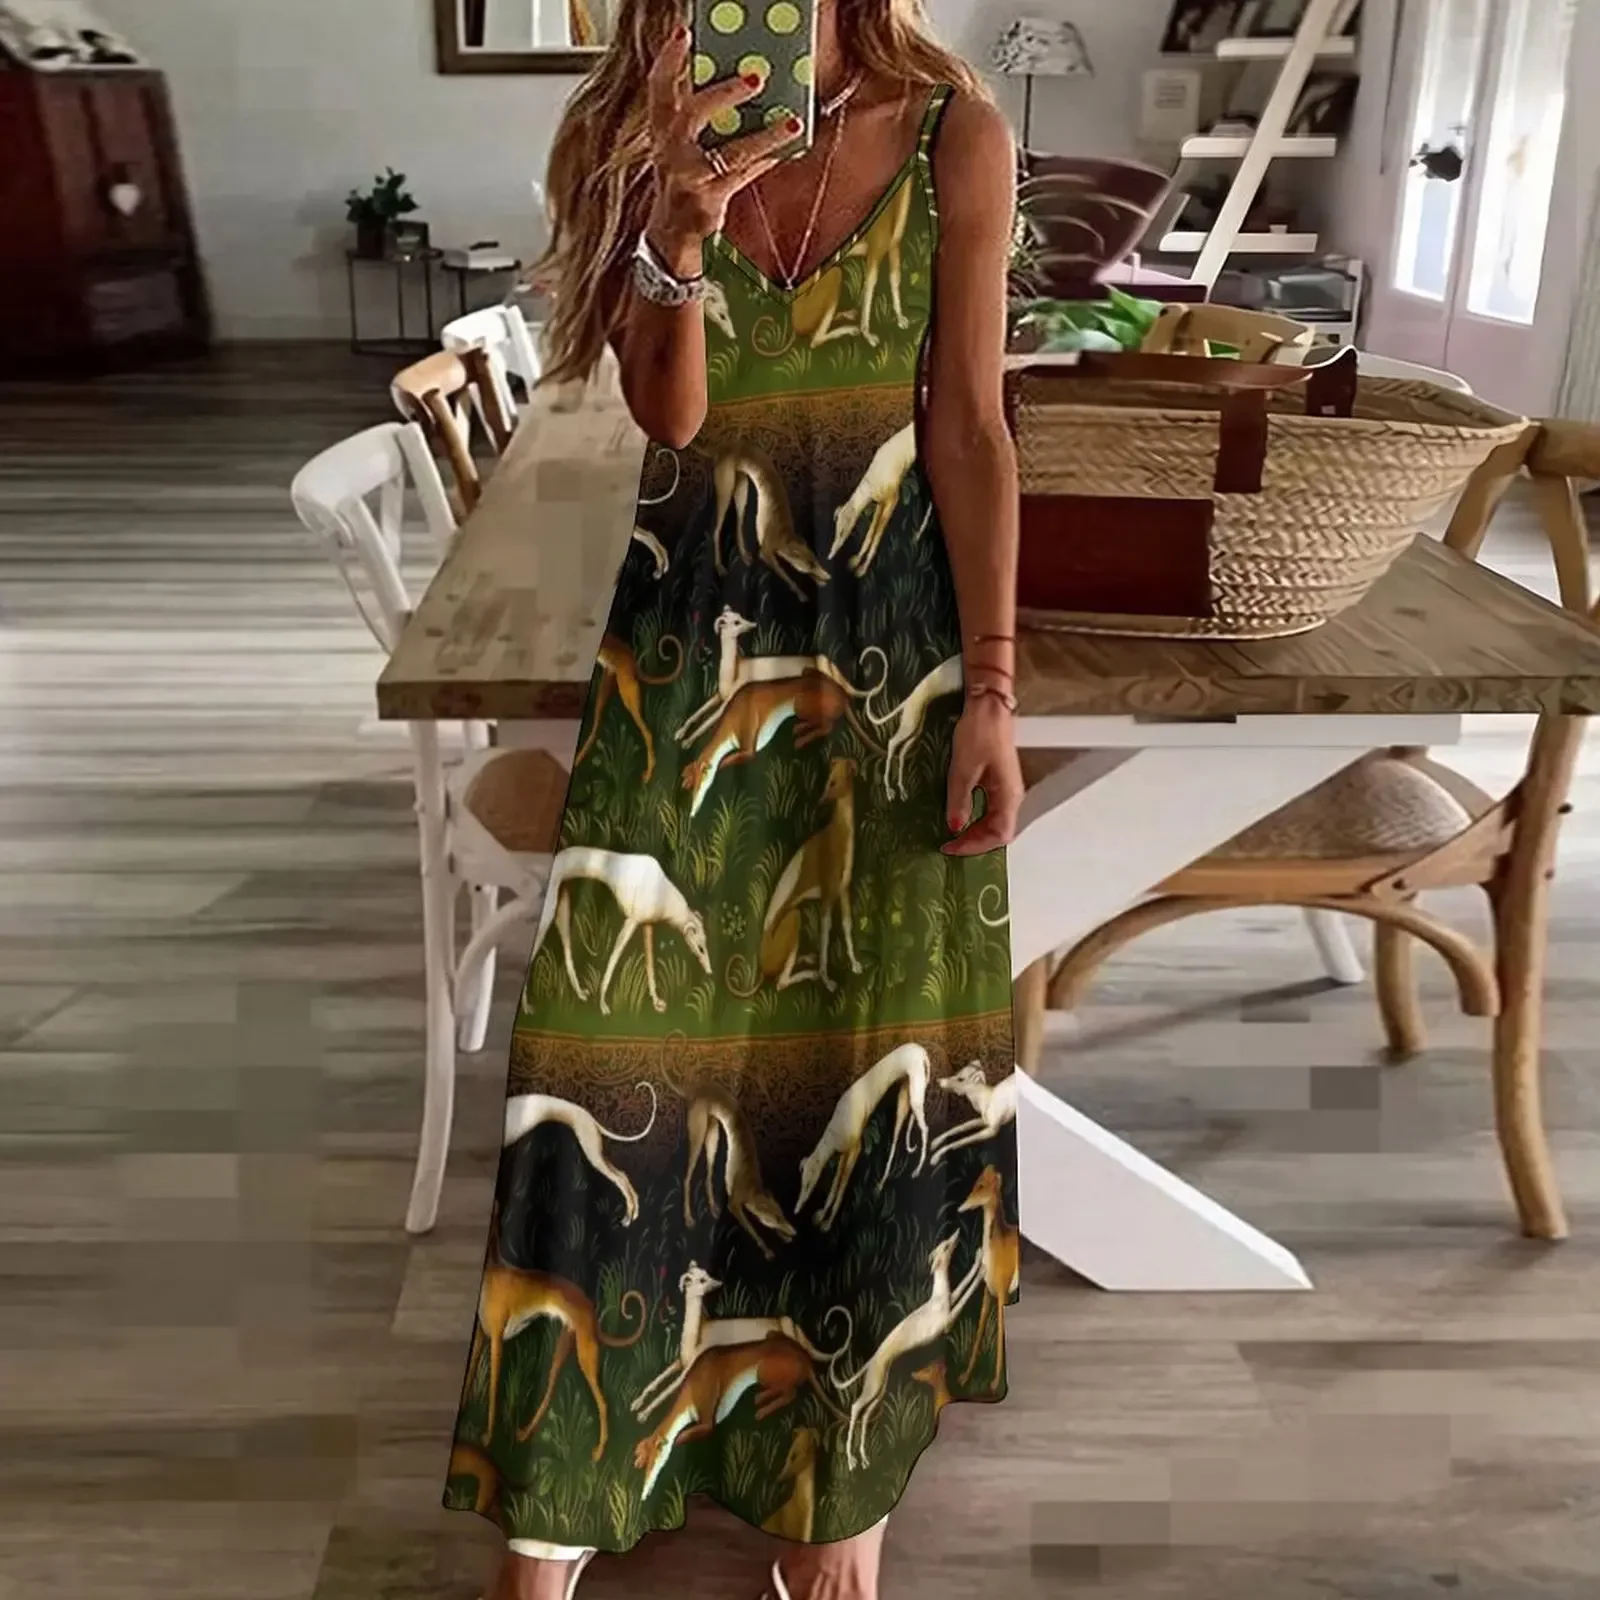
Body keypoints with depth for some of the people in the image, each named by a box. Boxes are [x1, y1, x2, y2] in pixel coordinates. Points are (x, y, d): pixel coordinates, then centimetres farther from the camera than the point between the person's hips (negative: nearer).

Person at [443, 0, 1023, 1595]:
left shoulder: (953, 136, 0)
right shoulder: (631, 143, 5)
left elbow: (969, 426, -4)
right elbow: (671, 412, -5)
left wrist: (991, 690, -9)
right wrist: (679, 227, -23)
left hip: (893, 630, 0)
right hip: (694, 632, 1)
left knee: (878, 1053, 4)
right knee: (629, 1030, 0)